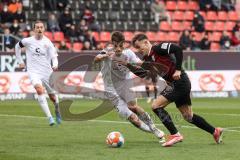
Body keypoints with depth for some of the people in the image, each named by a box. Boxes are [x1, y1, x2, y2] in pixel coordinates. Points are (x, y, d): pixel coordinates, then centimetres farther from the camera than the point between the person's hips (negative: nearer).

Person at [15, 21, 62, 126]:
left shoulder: (48, 42, -3)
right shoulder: (28, 41, -2)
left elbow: (54, 56, -7)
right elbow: (17, 46, 18)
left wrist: (55, 65, -28)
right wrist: (20, 61, 16)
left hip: (47, 72, 1)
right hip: (34, 72, -1)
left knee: (52, 96, 9)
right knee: (40, 90, -28)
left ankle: (57, 110, 45)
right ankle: (49, 117, -28)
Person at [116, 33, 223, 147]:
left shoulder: (158, 48, -11)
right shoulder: (149, 59, 15)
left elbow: (177, 49, -21)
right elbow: (143, 74, 18)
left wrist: (178, 70, -23)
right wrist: (128, 65, 9)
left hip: (179, 81, -10)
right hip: (174, 84, 10)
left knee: (156, 105, -12)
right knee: (188, 116, 15)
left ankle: (175, 135, -9)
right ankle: (215, 131, 27)